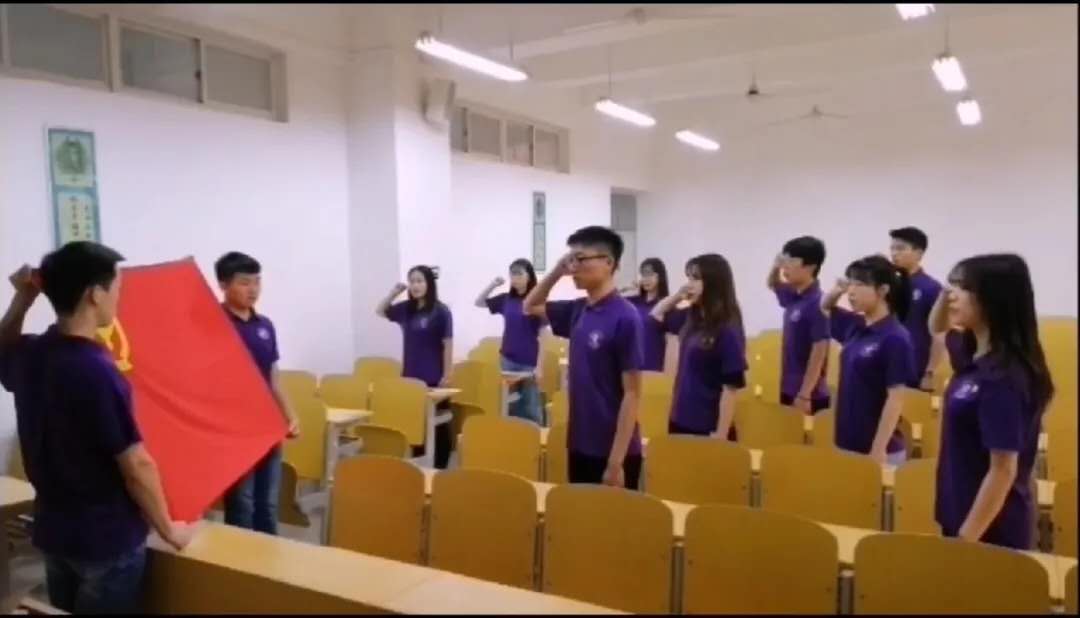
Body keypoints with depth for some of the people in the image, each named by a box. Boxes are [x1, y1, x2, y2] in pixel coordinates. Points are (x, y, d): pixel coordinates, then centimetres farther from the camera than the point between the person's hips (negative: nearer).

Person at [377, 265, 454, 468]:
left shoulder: (440, 311, -10)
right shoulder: (406, 308, 5)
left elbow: (447, 344, -9)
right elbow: (380, 311, 18)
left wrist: (447, 375, -11)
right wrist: (394, 292, 2)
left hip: (433, 378, -5)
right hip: (409, 376, 5)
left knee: (438, 422, 6)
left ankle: (440, 466, 16)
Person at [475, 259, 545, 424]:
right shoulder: (506, 299, 5)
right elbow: (479, 302, 15)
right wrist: (493, 284, 0)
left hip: (529, 363, -4)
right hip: (508, 360, 4)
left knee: (530, 410, 5)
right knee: (510, 408, 12)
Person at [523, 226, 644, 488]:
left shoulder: (624, 317, -17)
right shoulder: (578, 311, 4)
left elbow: (632, 394, -17)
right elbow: (531, 306, 21)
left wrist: (617, 461, -18)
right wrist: (557, 271, 3)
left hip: (612, 452, -7)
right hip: (579, 447, 7)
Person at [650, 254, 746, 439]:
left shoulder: (728, 330, -17)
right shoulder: (690, 318, 5)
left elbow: (731, 387, -18)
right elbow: (657, 315, 23)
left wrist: (721, 435, -20)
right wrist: (677, 295, 5)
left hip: (708, 428, -7)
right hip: (680, 421, 8)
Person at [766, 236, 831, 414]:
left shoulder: (816, 303, -18)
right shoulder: (793, 297, 6)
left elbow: (819, 352, -19)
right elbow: (773, 284, 27)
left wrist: (804, 395, -20)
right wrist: (776, 266, 4)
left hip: (809, 395, -8)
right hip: (789, 389, 8)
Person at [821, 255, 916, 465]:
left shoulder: (895, 338, -16)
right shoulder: (855, 327, 5)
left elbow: (895, 399, -17)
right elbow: (825, 307, 25)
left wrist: (879, 450, -19)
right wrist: (837, 290, 3)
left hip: (876, 449, -7)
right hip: (847, 444, 7)